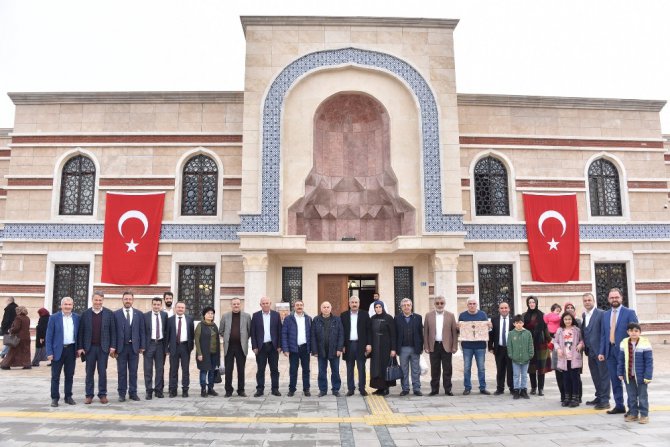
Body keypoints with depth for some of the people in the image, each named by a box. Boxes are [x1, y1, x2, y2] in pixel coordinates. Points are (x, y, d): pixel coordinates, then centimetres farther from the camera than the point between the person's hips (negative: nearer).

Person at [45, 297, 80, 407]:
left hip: (71, 350, 3)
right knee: (55, 376, 4)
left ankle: (68, 397, 19)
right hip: (58, 350, -2)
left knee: (70, 375, 9)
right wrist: (49, 352, -10)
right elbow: (49, 336, -4)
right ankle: (55, 398, 13)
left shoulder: (76, 318, 6)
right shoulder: (54, 318, -3)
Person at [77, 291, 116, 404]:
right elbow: (81, 331, 3)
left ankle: (102, 394, 13)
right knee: (89, 372, 7)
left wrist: (113, 346, -4)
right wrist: (80, 347, -3)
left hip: (103, 347, 0)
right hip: (89, 347, 1)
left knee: (102, 372, 4)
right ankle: (89, 395, 16)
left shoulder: (109, 313, 1)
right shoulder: (85, 313, 2)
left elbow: (113, 331, 1)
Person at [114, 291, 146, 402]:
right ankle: (122, 394, 14)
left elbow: (142, 331, 6)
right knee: (121, 372, 6)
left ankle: (133, 393, 14)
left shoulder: (139, 314, 6)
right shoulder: (116, 314, 1)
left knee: (133, 372, 7)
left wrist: (142, 346, 0)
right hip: (121, 347, -1)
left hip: (134, 347, 1)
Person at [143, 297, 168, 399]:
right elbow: (143, 332, -1)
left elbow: (167, 330, 7)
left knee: (160, 368, 8)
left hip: (160, 344, 2)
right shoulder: (145, 316, -2)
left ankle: (159, 390, 17)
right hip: (149, 344, -2)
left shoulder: (165, 315, 4)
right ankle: (149, 391, 9)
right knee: (148, 369, 2)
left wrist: (166, 345, 2)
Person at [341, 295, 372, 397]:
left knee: (361, 368, 3)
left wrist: (369, 344, -5)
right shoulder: (344, 315, 5)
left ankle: (362, 388, 11)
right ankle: (350, 388, 14)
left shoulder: (364, 315, 4)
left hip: (361, 345, -1)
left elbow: (369, 330, 2)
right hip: (348, 345, 1)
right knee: (349, 369, 7)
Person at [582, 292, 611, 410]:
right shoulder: (583, 315, 12)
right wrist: (583, 343, 3)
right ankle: (599, 397, 27)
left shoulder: (601, 313, -11)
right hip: (590, 351, 7)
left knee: (603, 375, 0)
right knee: (595, 376, 16)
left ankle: (605, 400, 5)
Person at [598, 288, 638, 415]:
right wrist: (601, 352, 5)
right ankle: (619, 406, 19)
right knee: (615, 380, 10)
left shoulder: (629, 313, -3)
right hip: (610, 351, 5)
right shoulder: (606, 315, 12)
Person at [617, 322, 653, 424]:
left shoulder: (645, 343, -12)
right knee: (631, 396, 13)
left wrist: (648, 376, -13)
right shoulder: (624, 343, 1)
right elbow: (621, 360, 9)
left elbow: (649, 361, -11)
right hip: (628, 375, 4)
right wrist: (620, 373, 8)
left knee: (642, 396, 7)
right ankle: (633, 413, 25)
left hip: (641, 375, -4)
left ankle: (644, 415, 19)